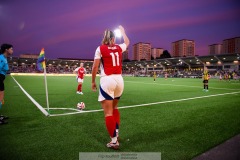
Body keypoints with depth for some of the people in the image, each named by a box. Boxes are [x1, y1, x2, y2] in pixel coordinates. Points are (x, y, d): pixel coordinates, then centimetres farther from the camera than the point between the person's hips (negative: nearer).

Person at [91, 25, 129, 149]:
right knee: (114, 108, 23)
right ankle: (116, 133, 26)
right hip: (119, 80, 5)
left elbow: (95, 67, -4)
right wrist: (122, 31, 49)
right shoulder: (119, 48, 10)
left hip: (107, 80, -5)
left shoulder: (100, 49, 0)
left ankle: (114, 141, 5)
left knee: (108, 112, 1)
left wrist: (93, 82, 7)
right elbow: (127, 42, 34)